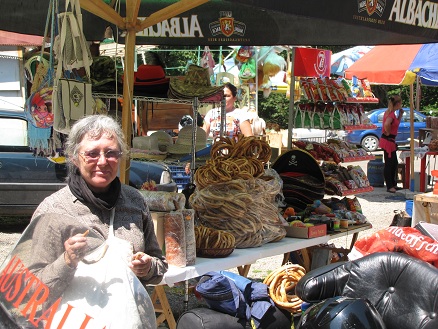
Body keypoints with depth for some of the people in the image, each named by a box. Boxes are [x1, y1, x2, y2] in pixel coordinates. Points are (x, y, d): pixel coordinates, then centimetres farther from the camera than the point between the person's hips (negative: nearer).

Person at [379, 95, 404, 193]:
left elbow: (396, 124, 25)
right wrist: (388, 133, -22)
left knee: (394, 164, 17)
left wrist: (400, 114, 14)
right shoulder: (391, 114, -19)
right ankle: (389, 186, 5)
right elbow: (386, 124, -39)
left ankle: (393, 184, 26)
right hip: (388, 141, -10)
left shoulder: (389, 112, 12)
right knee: (389, 164, -2)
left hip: (390, 141, 10)